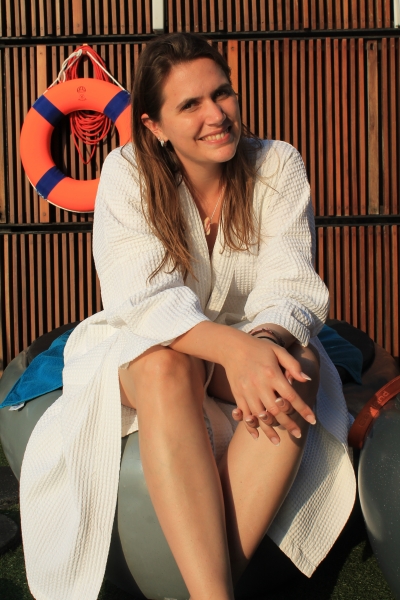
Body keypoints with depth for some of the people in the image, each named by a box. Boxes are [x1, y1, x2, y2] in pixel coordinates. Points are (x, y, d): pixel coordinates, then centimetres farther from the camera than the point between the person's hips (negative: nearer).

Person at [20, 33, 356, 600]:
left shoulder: (278, 166, -8)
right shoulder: (128, 174, -13)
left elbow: (290, 282, -16)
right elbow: (145, 297, -24)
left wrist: (269, 339, -40)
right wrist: (234, 347, -43)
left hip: (253, 343, 2)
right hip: (145, 344, -1)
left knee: (296, 364, -33)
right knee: (165, 367, -37)